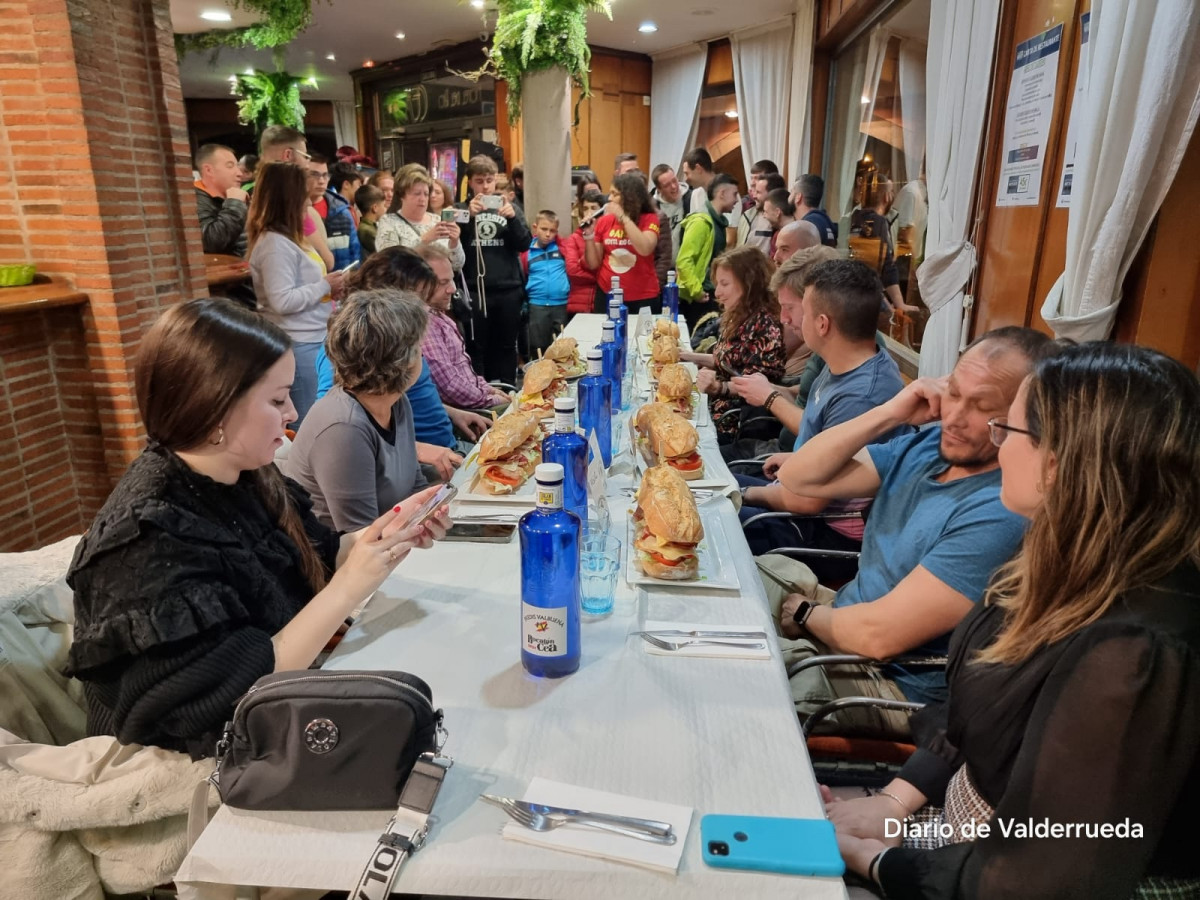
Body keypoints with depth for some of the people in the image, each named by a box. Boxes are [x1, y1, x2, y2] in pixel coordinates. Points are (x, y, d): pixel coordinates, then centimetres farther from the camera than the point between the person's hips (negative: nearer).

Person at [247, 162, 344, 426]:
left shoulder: (287, 237, 14)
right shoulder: (275, 243, -16)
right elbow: (283, 301, -24)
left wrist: (328, 288, 5)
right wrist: (325, 286, -14)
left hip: (312, 340, 10)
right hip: (298, 345, -10)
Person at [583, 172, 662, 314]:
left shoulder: (649, 219, -4)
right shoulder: (604, 221, 4)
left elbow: (645, 249, -23)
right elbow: (593, 264, 5)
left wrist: (623, 217, -19)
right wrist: (589, 234, -9)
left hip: (643, 298, -2)